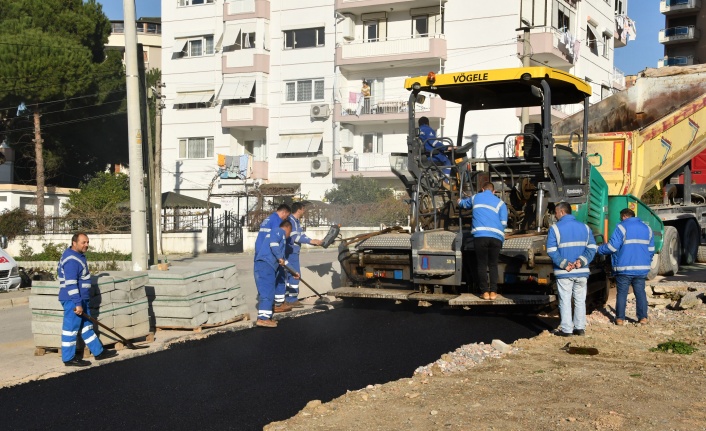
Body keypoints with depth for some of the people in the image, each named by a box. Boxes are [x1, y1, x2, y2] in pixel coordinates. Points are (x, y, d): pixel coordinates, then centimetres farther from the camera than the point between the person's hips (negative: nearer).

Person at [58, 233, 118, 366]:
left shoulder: (77, 255, 13)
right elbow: (71, 284, -25)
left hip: (81, 299, 11)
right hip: (73, 300, -11)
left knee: (86, 325, 15)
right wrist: (78, 304, -26)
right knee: (71, 328, -3)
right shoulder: (72, 260, -21)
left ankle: (99, 352, 24)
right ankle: (69, 359, 4)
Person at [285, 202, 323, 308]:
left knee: (290, 275, 12)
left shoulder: (297, 221, 17)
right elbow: (295, 237, -22)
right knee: (295, 275, -8)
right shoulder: (291, 220, -15)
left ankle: (288, 299, 17)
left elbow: (302, 235, 19)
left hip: (293, 252, 10)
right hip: (291, 252, -10)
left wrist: (316, 242, 13)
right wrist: (311, 241, -20)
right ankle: (292, 300, -4)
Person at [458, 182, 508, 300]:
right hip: (496, 237, 1)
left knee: (482, 265, 7)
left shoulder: (476, 197, 20)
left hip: (480, 236, -1)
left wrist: (460, 201, 65)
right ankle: (493, 292, 4)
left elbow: (462, 203, 41)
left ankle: (485, 292, 3)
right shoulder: (500, 203, 16)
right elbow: (504, 223, 8)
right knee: (493, 265, 11)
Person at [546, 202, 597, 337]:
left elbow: (552, 251, -14)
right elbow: (592, 248, 0)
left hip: (564, 273, -4)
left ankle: (566, 329, 2)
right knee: (580, 300, 12)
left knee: (565, 301, 2)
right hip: (582, 271, 4)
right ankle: (580, 328, 14)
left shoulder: (555, 228, -5)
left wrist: (564, 264, -14)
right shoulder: (584, 227, 9)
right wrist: (582, 261, -9)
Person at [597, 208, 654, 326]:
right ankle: (643, 317, 8)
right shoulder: (647, 228, 13)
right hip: (642, 268, 4)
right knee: (640, 292, 10)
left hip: (624, 268, -4)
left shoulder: (621, 227, -6)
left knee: (622, 293, 3)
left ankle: (620, 318, 5)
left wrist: (599, 249, 2)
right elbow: (651, 250, 16)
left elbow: (612, 246, -13)